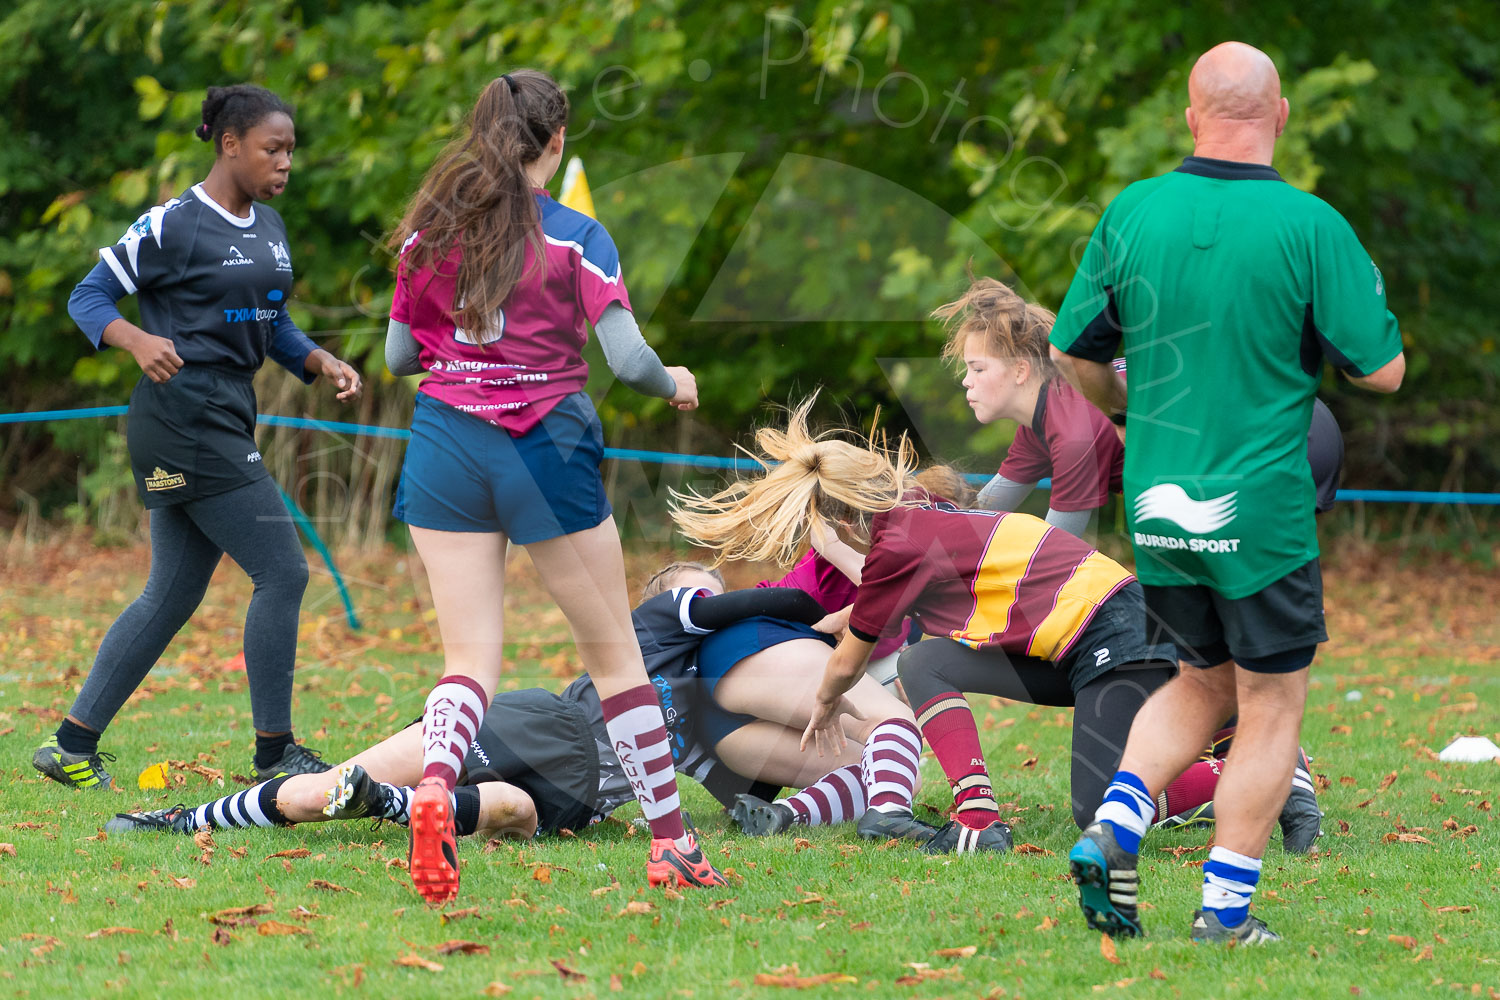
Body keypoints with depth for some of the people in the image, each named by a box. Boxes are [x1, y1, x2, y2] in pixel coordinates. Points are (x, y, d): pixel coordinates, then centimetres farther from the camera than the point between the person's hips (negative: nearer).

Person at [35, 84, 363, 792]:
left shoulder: (268, 227, 15)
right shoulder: (172, 226, -10)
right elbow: (88, 297, -6)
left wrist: (322, 362, 5)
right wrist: (139, 340, -24)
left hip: (227, 424, 9)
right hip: (184, 421, -9)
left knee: (173, 594, 10)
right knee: (282, 573, -10)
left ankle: (74, 744, 15)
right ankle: (274, 752, -2)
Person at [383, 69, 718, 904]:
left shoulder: (429, 229, 4)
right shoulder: (575, 237, -7)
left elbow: (398, 350, 11)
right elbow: (626, 357, -12)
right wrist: (675, 383, 8)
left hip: (445, 444, 3)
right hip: (546, 446, -3)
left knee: (471, 658, 3)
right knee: (614, 651, 10)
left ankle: (434, 781, -29)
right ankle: (672, 843, 16)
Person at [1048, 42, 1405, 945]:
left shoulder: (1131, 214, -1)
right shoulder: (1309, 226, -13)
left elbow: (1073, 355, 8)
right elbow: (1383, 369, -8)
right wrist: (1368, 295, 12)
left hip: (1157, 508, 5)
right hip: (1261, 514, -5)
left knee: (1205, 684, 23)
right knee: (1272, 709, 9)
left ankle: (1112, 829, 3)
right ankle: (1225, 910, 6)